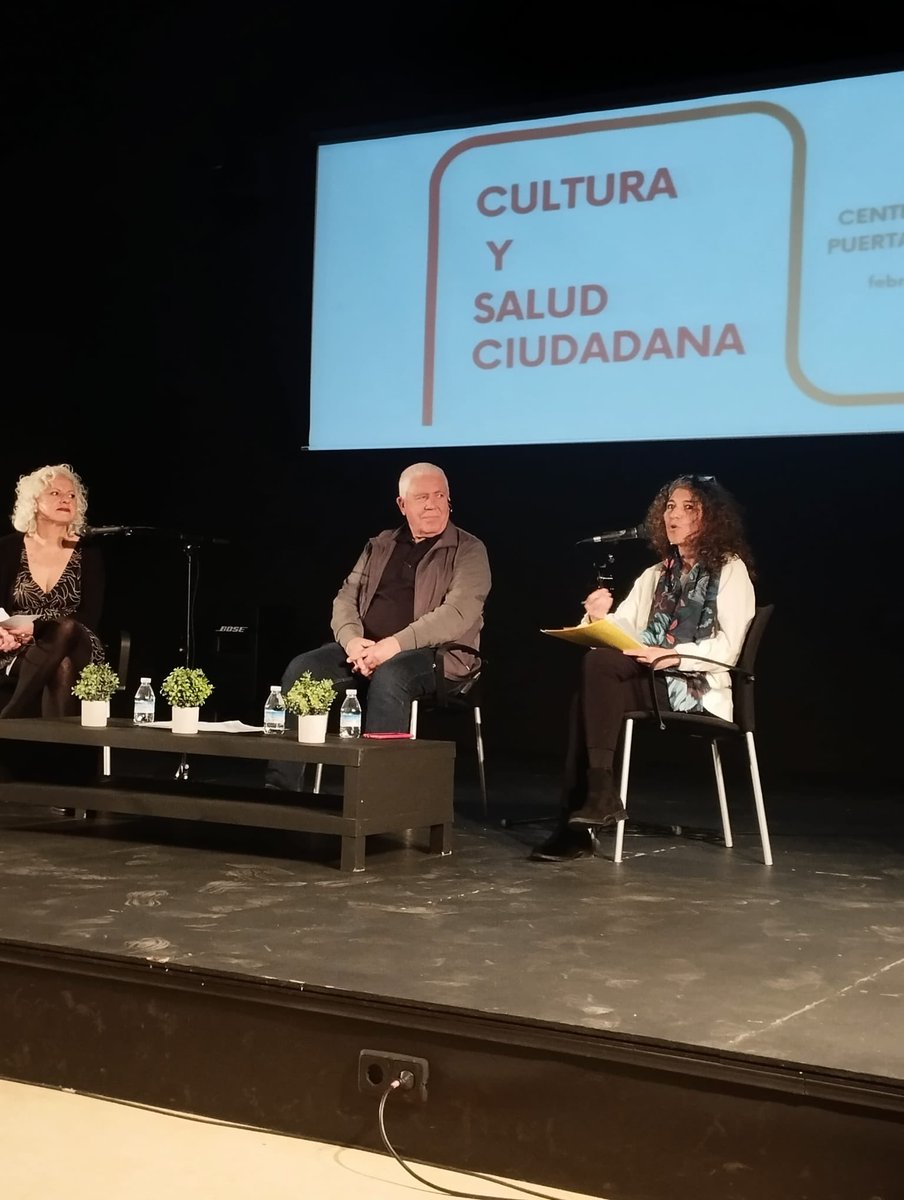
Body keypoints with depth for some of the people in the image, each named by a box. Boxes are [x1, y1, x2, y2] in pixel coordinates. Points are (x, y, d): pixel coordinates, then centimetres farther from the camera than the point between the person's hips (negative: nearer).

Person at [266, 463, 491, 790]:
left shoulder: (469, 551, 1)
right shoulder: (380, 545, 18)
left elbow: (458, 613, -14)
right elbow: (346, 598, 13)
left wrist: (395, 644, -23)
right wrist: (352, 640, -11)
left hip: (434, 654, -5)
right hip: (365, 649, 5)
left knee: (388, 677, -38)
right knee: (302, 668, -18)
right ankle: (280, 785, -18)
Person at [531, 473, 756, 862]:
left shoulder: (730, 570, 4)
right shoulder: (656, 574, 23)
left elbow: (728, 646, -8)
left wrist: (677, 655, -24)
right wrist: (601, 618, -12)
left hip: (700, 688, -5)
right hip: (652, 681, 5)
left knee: (598, 663, -28)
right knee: (593, 679, -29)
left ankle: (602, 794, -29)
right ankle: (577, 822, -33)